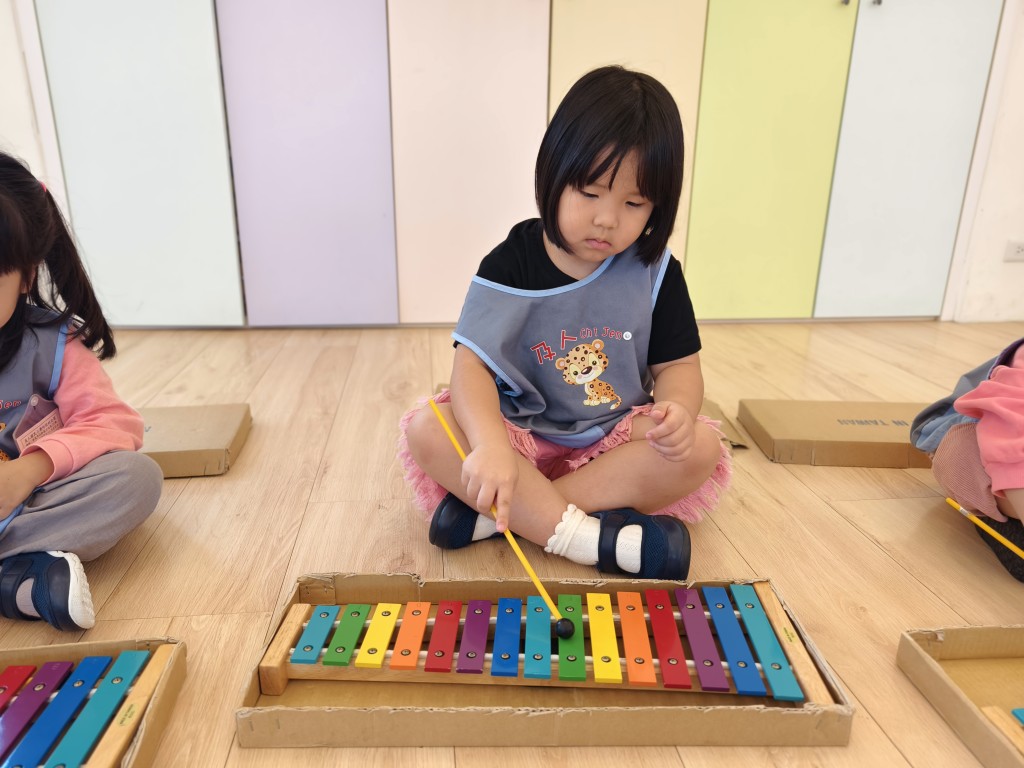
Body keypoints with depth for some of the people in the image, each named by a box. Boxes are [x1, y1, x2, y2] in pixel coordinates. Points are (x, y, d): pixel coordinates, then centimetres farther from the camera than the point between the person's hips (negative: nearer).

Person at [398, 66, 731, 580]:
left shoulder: (656, 273, -3)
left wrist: (678, 408, -26)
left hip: (618, 438, 2)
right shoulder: (511, 265, -10)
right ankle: (596, 538, -31)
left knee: (698, 448, -27)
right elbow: (471, 365, -20)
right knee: (427, 430, -26)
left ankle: (493, 516, -27)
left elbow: (678, 365, 0)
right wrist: (490, 446, -40)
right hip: (520, 435, -1)